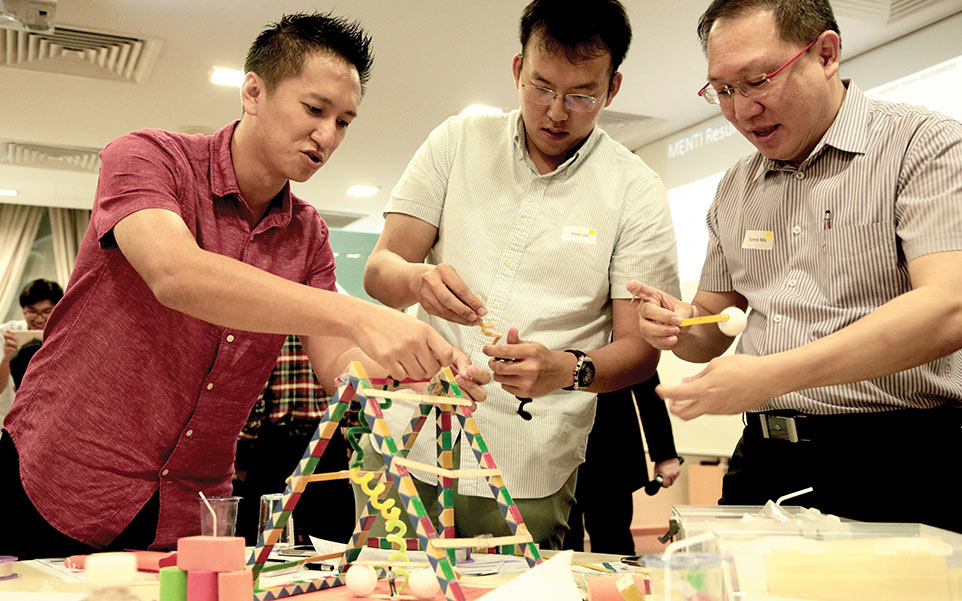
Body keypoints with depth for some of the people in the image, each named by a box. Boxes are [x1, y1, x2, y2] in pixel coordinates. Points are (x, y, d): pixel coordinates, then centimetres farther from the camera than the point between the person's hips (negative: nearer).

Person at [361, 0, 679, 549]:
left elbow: (640, 347, -3)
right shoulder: (457, 142, 5)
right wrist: (416, 279, -24)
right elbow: (379, 270, 0)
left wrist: (567, 369, -25)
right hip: (407, 447, 2)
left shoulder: (636, 191, -1)